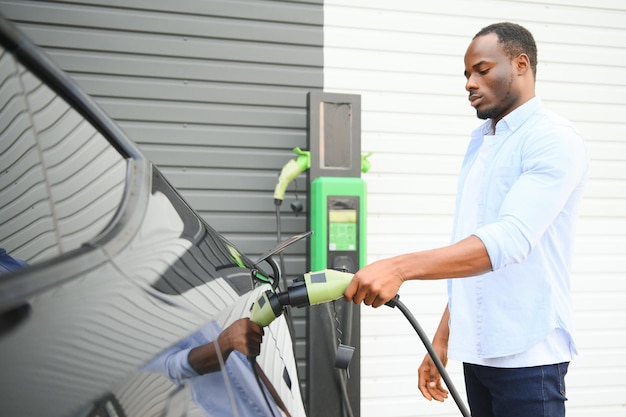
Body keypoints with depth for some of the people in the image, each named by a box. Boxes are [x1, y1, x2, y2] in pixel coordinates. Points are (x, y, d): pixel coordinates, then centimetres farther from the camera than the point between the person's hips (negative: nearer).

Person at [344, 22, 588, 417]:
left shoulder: (554, 139, -10)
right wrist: (442, 341, 15)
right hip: (476, 351, 7)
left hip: (526, 355, -7)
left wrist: (399, 267, -34)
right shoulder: (480, 143, 15)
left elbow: (511, 238, -25)